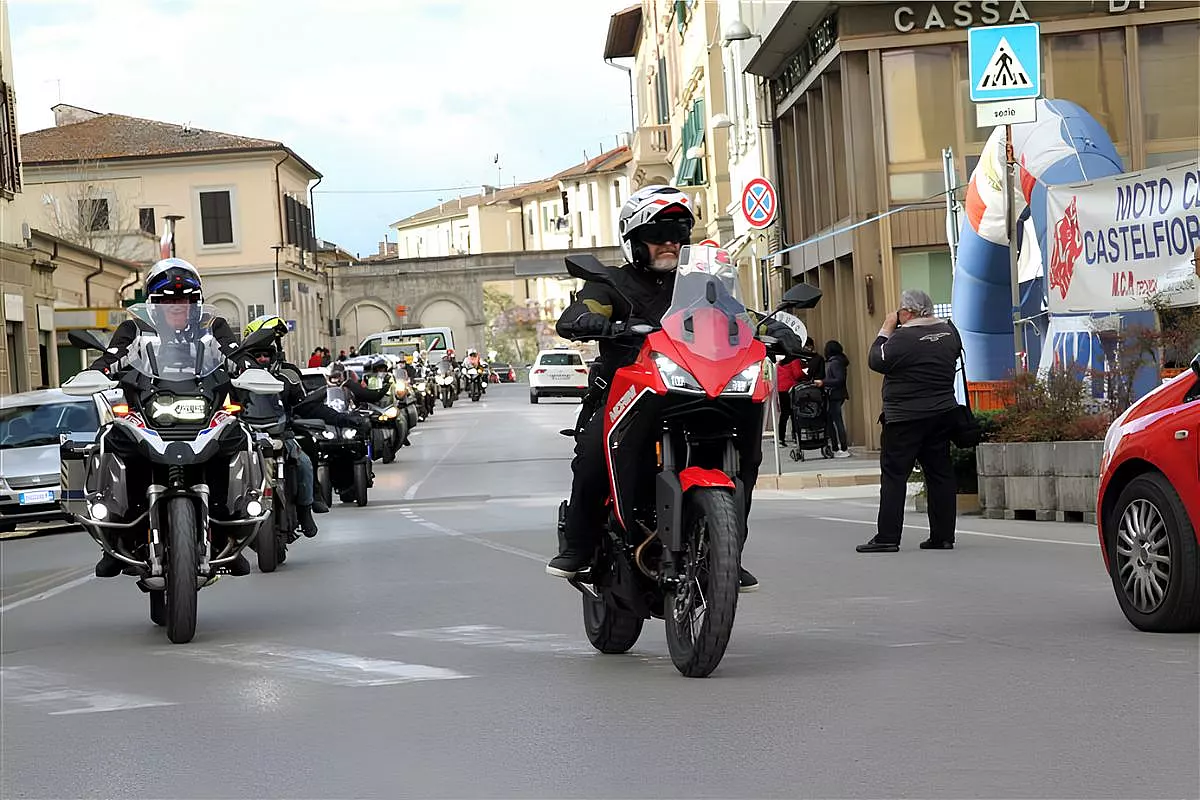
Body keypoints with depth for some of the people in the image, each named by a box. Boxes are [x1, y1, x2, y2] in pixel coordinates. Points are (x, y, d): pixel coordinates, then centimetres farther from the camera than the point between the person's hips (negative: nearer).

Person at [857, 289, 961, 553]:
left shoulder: (903, 338, -17)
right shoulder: (948, 331, 5)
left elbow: (876, 361, -9)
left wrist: (885, 330, 1)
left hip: (905, 417, -7)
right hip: (943, 413, 7)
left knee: (894, 474, -2)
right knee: (940, 472, 9)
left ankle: (887, 537, -5)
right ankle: (943, 535, 10)